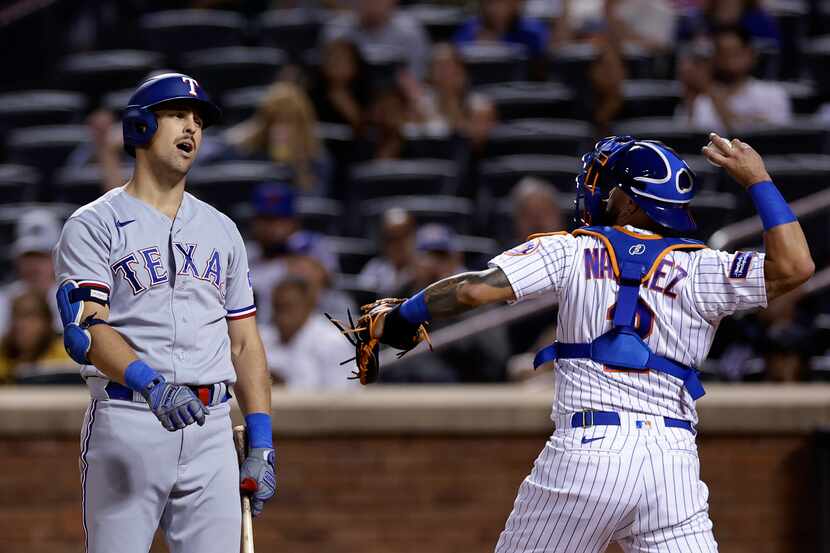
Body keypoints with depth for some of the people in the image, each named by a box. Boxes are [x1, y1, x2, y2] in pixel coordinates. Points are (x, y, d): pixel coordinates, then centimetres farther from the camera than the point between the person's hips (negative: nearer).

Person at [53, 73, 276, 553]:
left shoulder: (221, 230, 19)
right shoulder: (94, 226, 2)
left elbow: (245, 342, 18)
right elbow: (86, 330, -13)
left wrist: (261, 442, 8)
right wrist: (151, 384, -30)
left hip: (211, 426, 5)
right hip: (126, 420, -5)